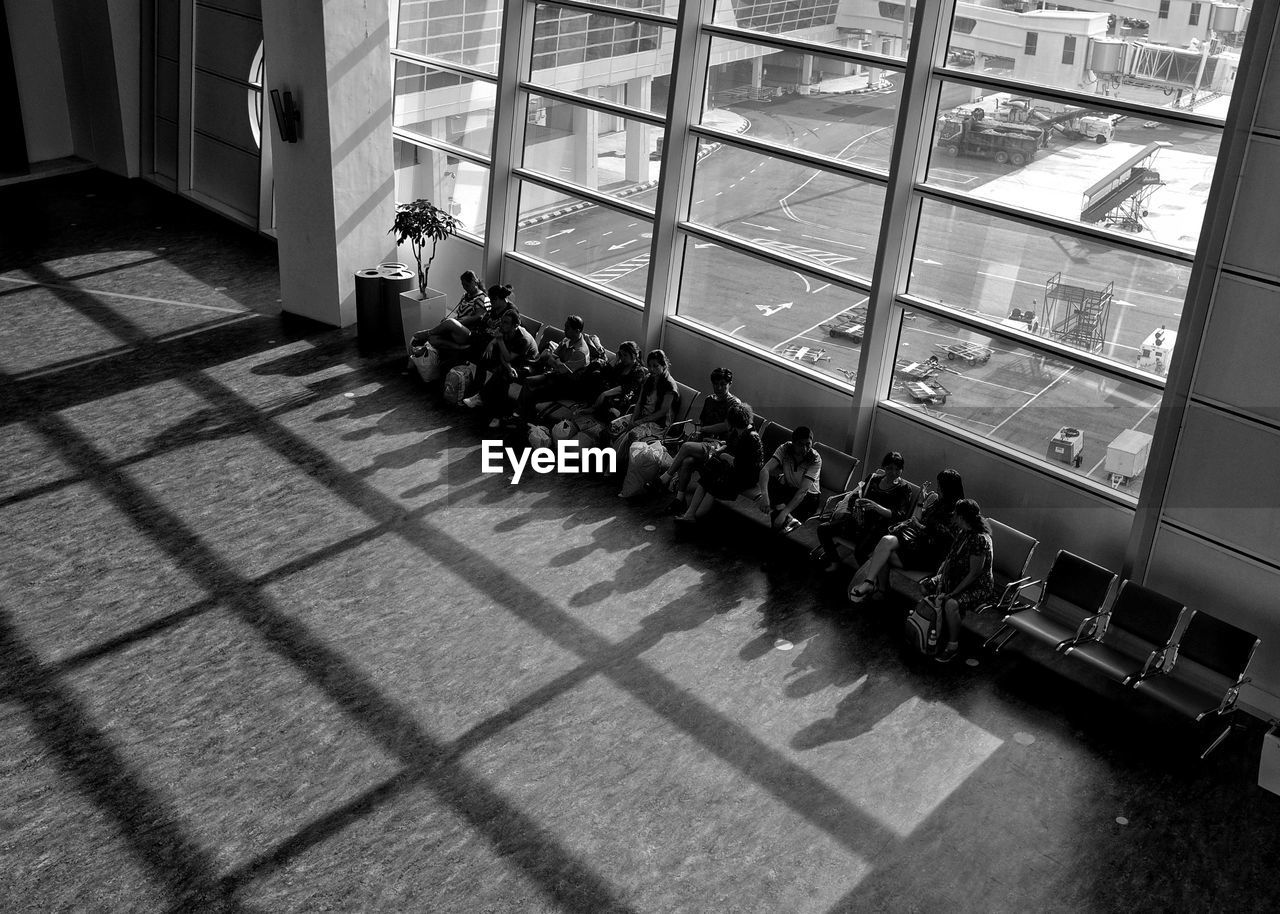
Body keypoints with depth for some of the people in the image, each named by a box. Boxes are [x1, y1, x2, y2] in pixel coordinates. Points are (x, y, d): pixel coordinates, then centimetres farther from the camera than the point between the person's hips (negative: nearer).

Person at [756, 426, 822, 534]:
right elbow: (765, 469, -30)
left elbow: (802, 491, -33)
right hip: (786, 488, 4)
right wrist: (764, 494, -49)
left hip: (808, 495, -3)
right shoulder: (785, 449, -18)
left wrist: (784, 512, -44)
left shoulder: (815, 459, -25)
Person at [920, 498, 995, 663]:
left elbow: (974, 573, -27)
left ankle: (953, 646, -15)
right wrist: (940, 581, -7)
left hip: (979, 586, -10)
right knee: (924, 586, 6)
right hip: (958, 579, 10)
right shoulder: (962, 532, 0)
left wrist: (951, 594, -24)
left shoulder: (980, 540, -28)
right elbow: (950, 559, 7)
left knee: (951, 604, -35)